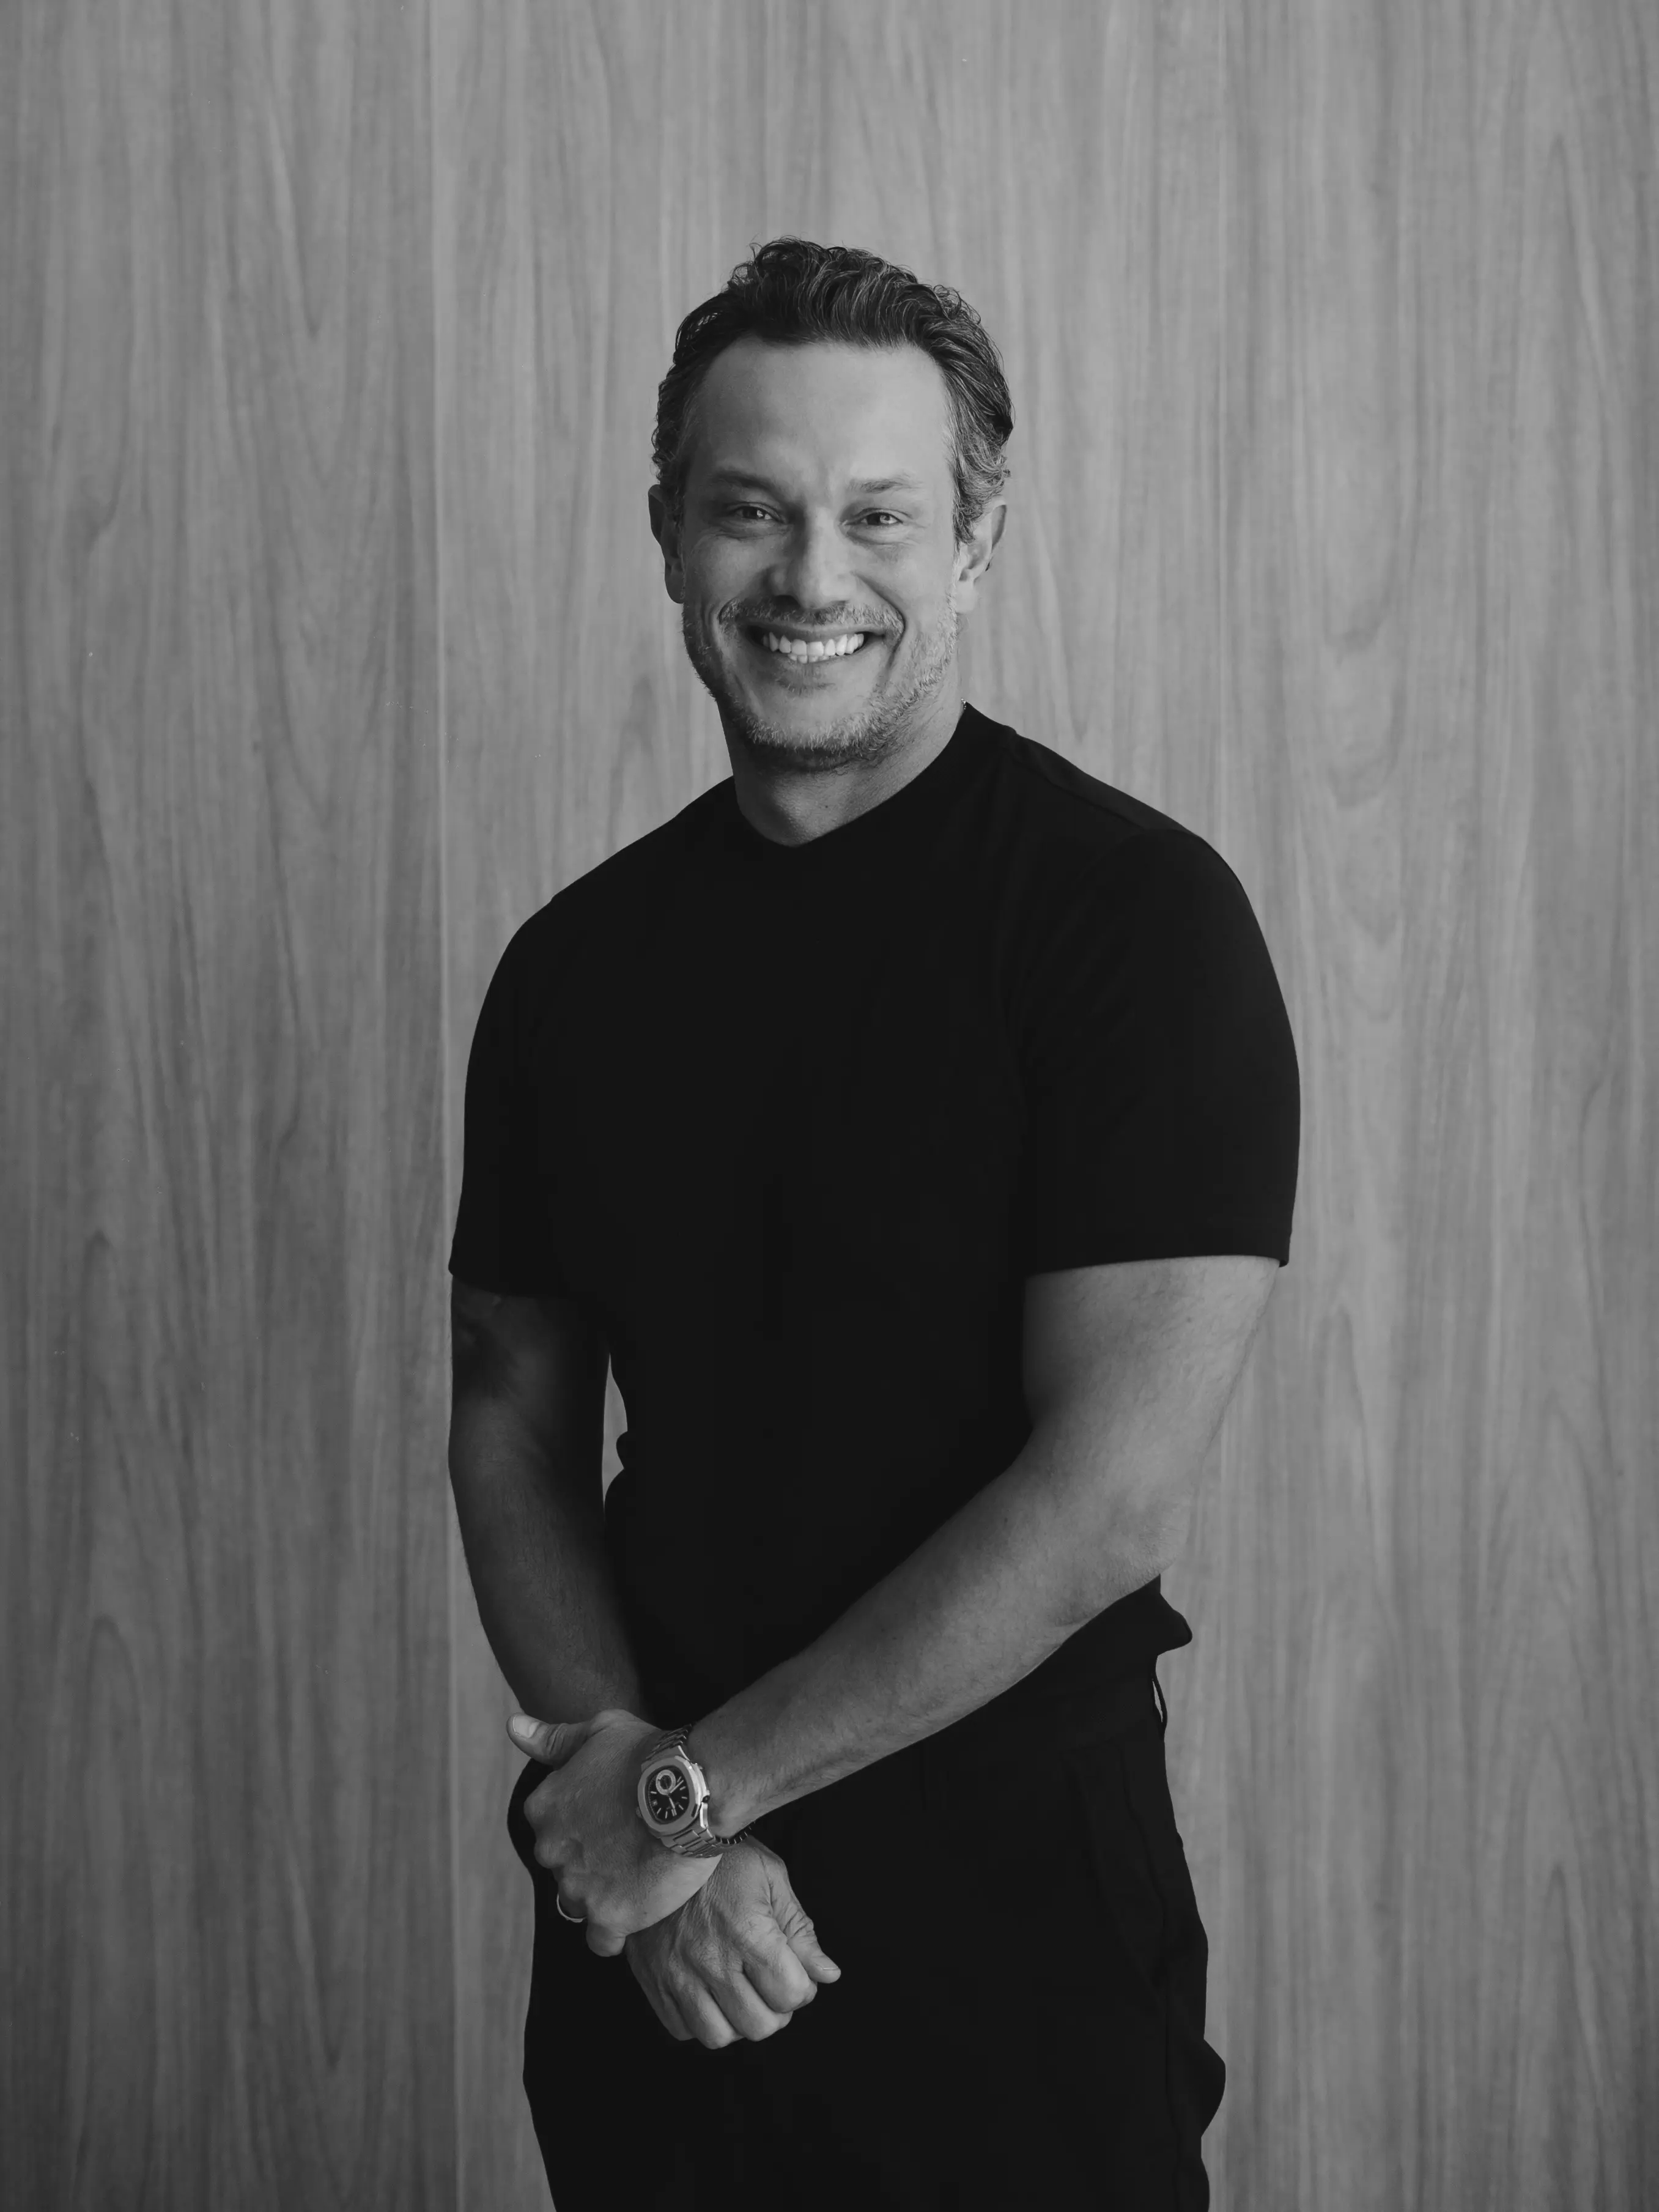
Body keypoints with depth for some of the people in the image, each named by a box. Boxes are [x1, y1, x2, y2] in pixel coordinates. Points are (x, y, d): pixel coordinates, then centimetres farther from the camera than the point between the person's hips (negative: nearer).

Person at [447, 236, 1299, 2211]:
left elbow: (1113, 1495, -19)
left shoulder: (1135, 914, -13)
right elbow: (512, 1422, 6)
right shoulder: (581, 960, 3)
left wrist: (688, 1783, -13)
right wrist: (631, 1803, -10)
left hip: (1010, 1899, -4)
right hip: (657, 1917, 4)